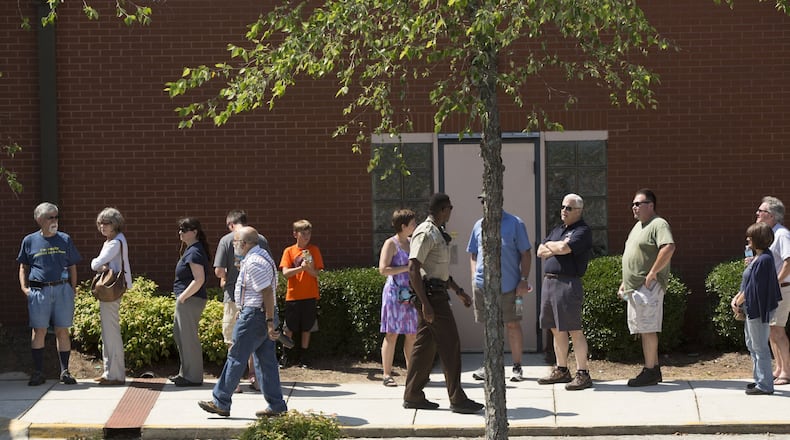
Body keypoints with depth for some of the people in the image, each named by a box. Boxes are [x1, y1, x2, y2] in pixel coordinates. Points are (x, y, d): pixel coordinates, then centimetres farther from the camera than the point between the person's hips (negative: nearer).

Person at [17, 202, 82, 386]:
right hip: (39, 291, -1)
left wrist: (73, 289, 6)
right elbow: (23, 267, 14)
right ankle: (38, 373, 4)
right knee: (39, 330, -1)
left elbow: (72, 267, 15)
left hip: (62, 290, 1)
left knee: (62, 331, 2)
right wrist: (24, 287, 1)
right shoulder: (30, 240, 7)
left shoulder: (65, 240, 11)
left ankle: (65, 371, 8)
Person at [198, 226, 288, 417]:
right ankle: (276, 406, 10)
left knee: (236, 358, -1)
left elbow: (267, 292, -23)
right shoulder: (262, 256, 15)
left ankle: (220, 402, 6)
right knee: (266, 360, 10)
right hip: (265, 315, 10)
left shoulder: (254, 263, -18)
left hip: (253, 315, -10)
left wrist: (270, 322, -25)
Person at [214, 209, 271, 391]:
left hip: (234, 296, -3)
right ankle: (255, 379, 16)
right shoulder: (261, 240, 4)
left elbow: (218, 271, -9)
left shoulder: (227, 240, -6)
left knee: (233, 340, 5)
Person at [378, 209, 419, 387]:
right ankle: (387, 375, -2)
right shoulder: (391, 244, -6)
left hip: (410, 294, 7)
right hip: (395, 292, -7)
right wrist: (407, 267, -17)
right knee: (392, 334, -5)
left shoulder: (411, 243, 16)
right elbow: (383, 269, -16)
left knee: (412, 334, 5)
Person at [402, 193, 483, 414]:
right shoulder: (425, 234, -15)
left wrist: (458, 291, 25)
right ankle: (457, 399, -5)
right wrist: (425, 303, -25)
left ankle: (413, 396, 16)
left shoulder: (437, 233, 18)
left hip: (437, 293, 10)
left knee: (425, 344, 12)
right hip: (430, 294, -10)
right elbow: (413, 269, -21)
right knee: (450, 344, -8)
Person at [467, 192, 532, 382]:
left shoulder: (515, 224, 0)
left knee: (513, 325, 1)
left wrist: (524, 280, -8)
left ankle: (517, 367, 8)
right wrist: (474, 276, 6)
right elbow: (473, 254, 19)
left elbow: (525, 254, 0)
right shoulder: (479, 225, 12)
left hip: (509, 285, -3)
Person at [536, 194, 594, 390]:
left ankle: (582, 374, -7)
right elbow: (540, 252, 13)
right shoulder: (557, 230, 21)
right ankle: (561, 370, 21)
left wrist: (550, 245, 1)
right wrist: (557, 248, -3)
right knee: (556, 330, 12)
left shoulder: (582, 231, -5)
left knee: (573, 330, -9)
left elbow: (564, 248, -19)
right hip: (549, 281, 8)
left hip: (568, 283, -8)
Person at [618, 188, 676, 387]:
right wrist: (624, 282, 23)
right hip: (634, 288, 10)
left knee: (648, 329, -10)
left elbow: (669, 247, -27)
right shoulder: (638, 226, 21)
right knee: (644, 330, 11)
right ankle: (654, 369, 16)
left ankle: (650, 372, -8)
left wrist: (653, 273, -24)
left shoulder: (659, 225, -10)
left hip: (648, 287, -10)